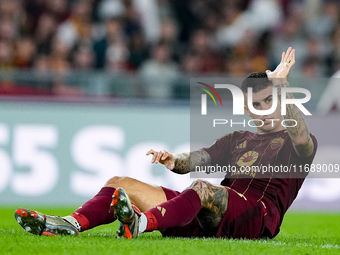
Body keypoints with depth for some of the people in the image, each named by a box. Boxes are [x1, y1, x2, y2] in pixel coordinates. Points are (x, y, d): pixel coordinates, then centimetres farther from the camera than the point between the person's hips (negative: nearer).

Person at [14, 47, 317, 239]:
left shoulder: (298, 143, 14)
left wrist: (280, 83, -22)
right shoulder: (238, 139, 32)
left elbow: (300, 132, -12)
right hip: (207, 218, 7)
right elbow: (199, 158, 17)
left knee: (203, 189, -39)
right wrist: (175, 160, -7)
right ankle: (73, 223, -33)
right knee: (121, 184, -5)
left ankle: (143, 223, -67)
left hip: (256, 219, -7)